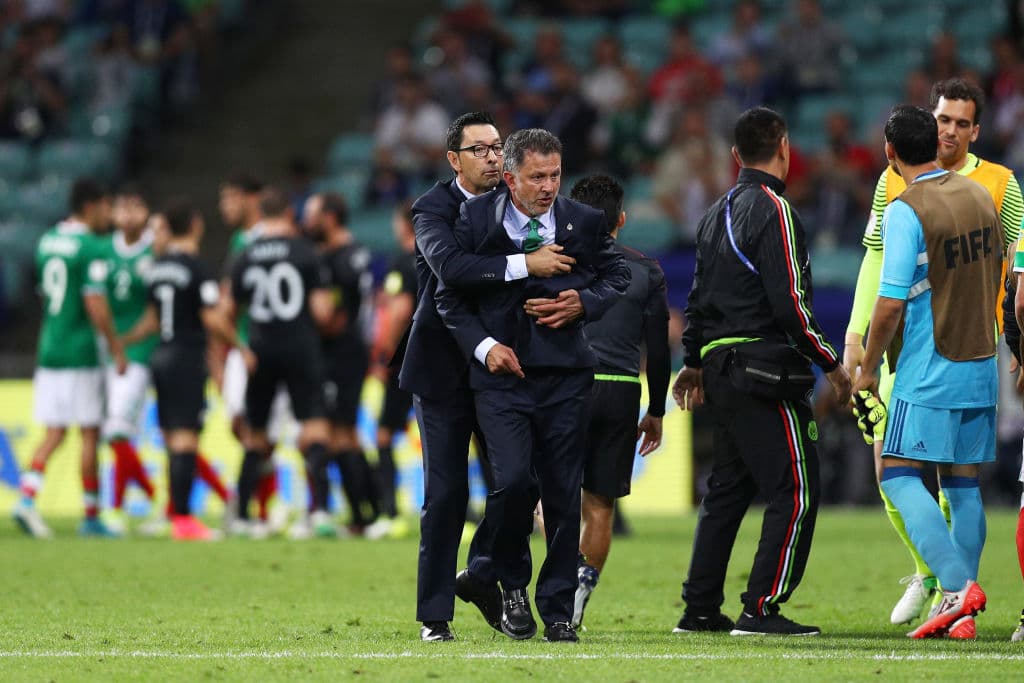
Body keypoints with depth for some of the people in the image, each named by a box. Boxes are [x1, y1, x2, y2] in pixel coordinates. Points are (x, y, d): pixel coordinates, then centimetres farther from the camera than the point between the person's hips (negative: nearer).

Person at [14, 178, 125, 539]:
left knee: (54, 431, 8)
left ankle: (27, 497, -11)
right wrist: (116, 348, -10)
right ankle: (91, 516, 8)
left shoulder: (47, 242, 10)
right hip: (81, 353, -7)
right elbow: (95, 306, -19)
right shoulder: (90, 248, -13)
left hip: (48, 350, 7)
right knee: (89, 433, 3)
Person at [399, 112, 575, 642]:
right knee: (446, 492, -2)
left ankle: (482, 575, 27)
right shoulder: (433, 209, -10)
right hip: (444, 369, -4)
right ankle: (435, 613, 7)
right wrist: (525, 265, -35)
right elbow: (450, 265, -29)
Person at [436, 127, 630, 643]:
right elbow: (449, 296, 5)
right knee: (511, 481, -18)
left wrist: (584, 303, -3)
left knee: (563, 494, 2)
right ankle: (512, 584, 8)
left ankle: (558, 610, 15)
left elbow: (617, 275, 18)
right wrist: (483, 345, -10)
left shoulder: (584, 223, 3)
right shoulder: (475, 221, -1)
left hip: (564, 374, 2)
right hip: (501, 374, -2)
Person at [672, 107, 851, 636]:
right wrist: (832, 364, -10)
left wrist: (693, 362, 30)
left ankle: (700, 609, 17)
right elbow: (790, 304, -17)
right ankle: (762, 609, -9)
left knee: (727, 489, 16)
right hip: (767, 373, -9)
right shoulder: (773, 210, -12)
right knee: (795, 494, -5)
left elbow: (698, 295, 20)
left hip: (721, 368, 9)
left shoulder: (718, 212, 14)